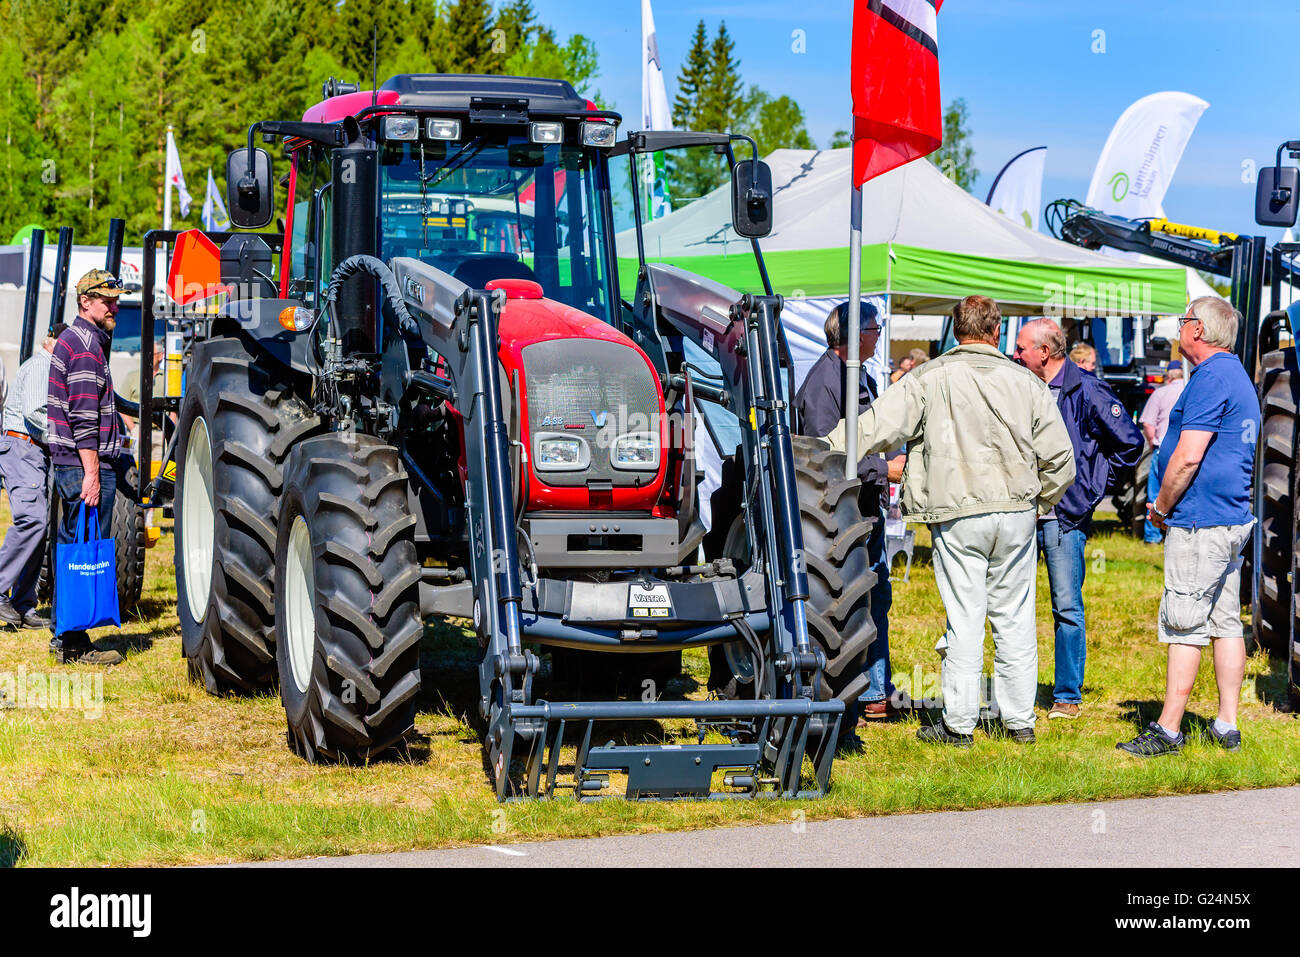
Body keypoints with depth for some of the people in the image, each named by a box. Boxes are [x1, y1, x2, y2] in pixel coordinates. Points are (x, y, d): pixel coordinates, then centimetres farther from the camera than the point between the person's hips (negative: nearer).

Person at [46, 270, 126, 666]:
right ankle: (75, 645, -5)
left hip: (68, 465, 10)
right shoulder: (85, 344, -14)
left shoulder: (73, 339, 19)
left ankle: (63, 636, 22)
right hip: (86, 463, -10)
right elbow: (83, 417, -20)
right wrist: (92, 473, -23)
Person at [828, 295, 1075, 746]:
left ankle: (958, 724, 4)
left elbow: (877, 426, -10)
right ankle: (1020, 720, 15)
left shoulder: (929, 379, -4)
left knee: (964, 619, 1)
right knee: (1014, 617, 10)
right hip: (1017, 512, 2)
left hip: (957, 514, -2)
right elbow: (1059, 458, 7)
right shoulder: (1026, 382, 5)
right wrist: (1037, 503, 22)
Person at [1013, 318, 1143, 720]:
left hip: (1065, 516, -6)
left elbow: (1129, 442, -5)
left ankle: (1068, 697, 5)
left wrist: (1089, 485, -2)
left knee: (1067, 608, -2)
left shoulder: (1087, 392, -7)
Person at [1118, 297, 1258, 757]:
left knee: (1184, 627, -7)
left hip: (1200, 522, -10)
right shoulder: (1238, 376, 18)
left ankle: (1167, 731, -6)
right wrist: (1170, 508, 19)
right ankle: (1227, 727, 13)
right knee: (1226, 622, 10)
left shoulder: (1210, 378, -15)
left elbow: (1187, 458, -21)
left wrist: (1161, 508, -7)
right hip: (1234, 517, 10)